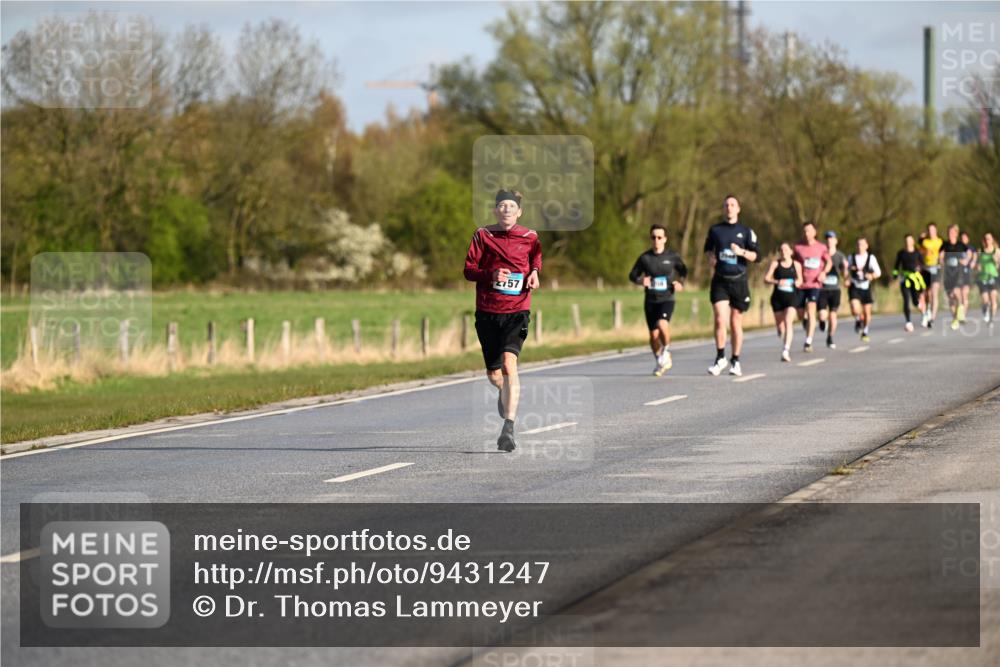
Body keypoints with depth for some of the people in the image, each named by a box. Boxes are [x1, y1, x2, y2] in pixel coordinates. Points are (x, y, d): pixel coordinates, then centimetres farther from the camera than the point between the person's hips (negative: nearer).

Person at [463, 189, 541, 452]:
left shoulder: (529, 237, 4)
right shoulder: (482, 235, 2)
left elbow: (536, 257, 25)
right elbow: (468, 270, 0)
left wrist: (535, 273, 4)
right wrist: (491, 275, -19)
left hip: (517, 311, -2)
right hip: (487, 312, 2)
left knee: (508, 362, -23)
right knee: (493, 373, 8)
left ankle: (508, 428, -25)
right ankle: (505, 393, 48)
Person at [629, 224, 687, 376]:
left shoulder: (672, 256, -1)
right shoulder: (644, 258, 0)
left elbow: (683, 271, 14)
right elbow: (633, 275, 9)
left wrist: (680, 283, -5)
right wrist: (641, 281, -12)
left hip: (667, 299, -2)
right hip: (651, 301, 2)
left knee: (662, 324, -28)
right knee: (654, 334, 5)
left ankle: (666, 351, -1)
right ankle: (660, 363, 28)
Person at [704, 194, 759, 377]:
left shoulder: (746, 231, 3)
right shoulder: (715, 230, 8)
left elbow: (755, 256, -2)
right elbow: (708, 249, 24)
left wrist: (742, 252, -21)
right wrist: (710, 258, 2)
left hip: (739, 281, -1)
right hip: (719, 281, 1)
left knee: (736, 323, 5)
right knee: (720, 320, -12)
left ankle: (735, 361, 17)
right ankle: (720, 358, 0)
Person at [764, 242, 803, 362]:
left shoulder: (796, 265, 6)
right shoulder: (775, 264, 2)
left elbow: (800, 279, 17)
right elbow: (766, 279, -4)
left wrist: (798, 282, -7)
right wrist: (777, 282, -21)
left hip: (791, 297, -1)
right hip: (777, 297, 1)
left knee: (788, 322, -20)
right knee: (779, 325, 10)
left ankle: (786, 351, -27)